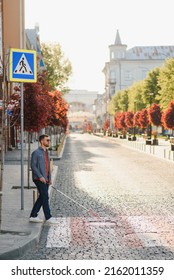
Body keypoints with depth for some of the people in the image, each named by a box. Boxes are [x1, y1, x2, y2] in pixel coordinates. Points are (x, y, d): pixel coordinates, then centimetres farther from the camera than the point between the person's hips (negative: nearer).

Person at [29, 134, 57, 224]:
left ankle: (33, 216, 17)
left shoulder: (46, 152, 16)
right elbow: (33, 165, -14)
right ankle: (48, 218, -2)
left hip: (45, 179, 8)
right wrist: (40, 176, -20)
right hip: (39, 179, -8)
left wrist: (49, 178, 14)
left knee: (42, 198, 9)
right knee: (45, 197, -7)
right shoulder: (36, 152, -8)